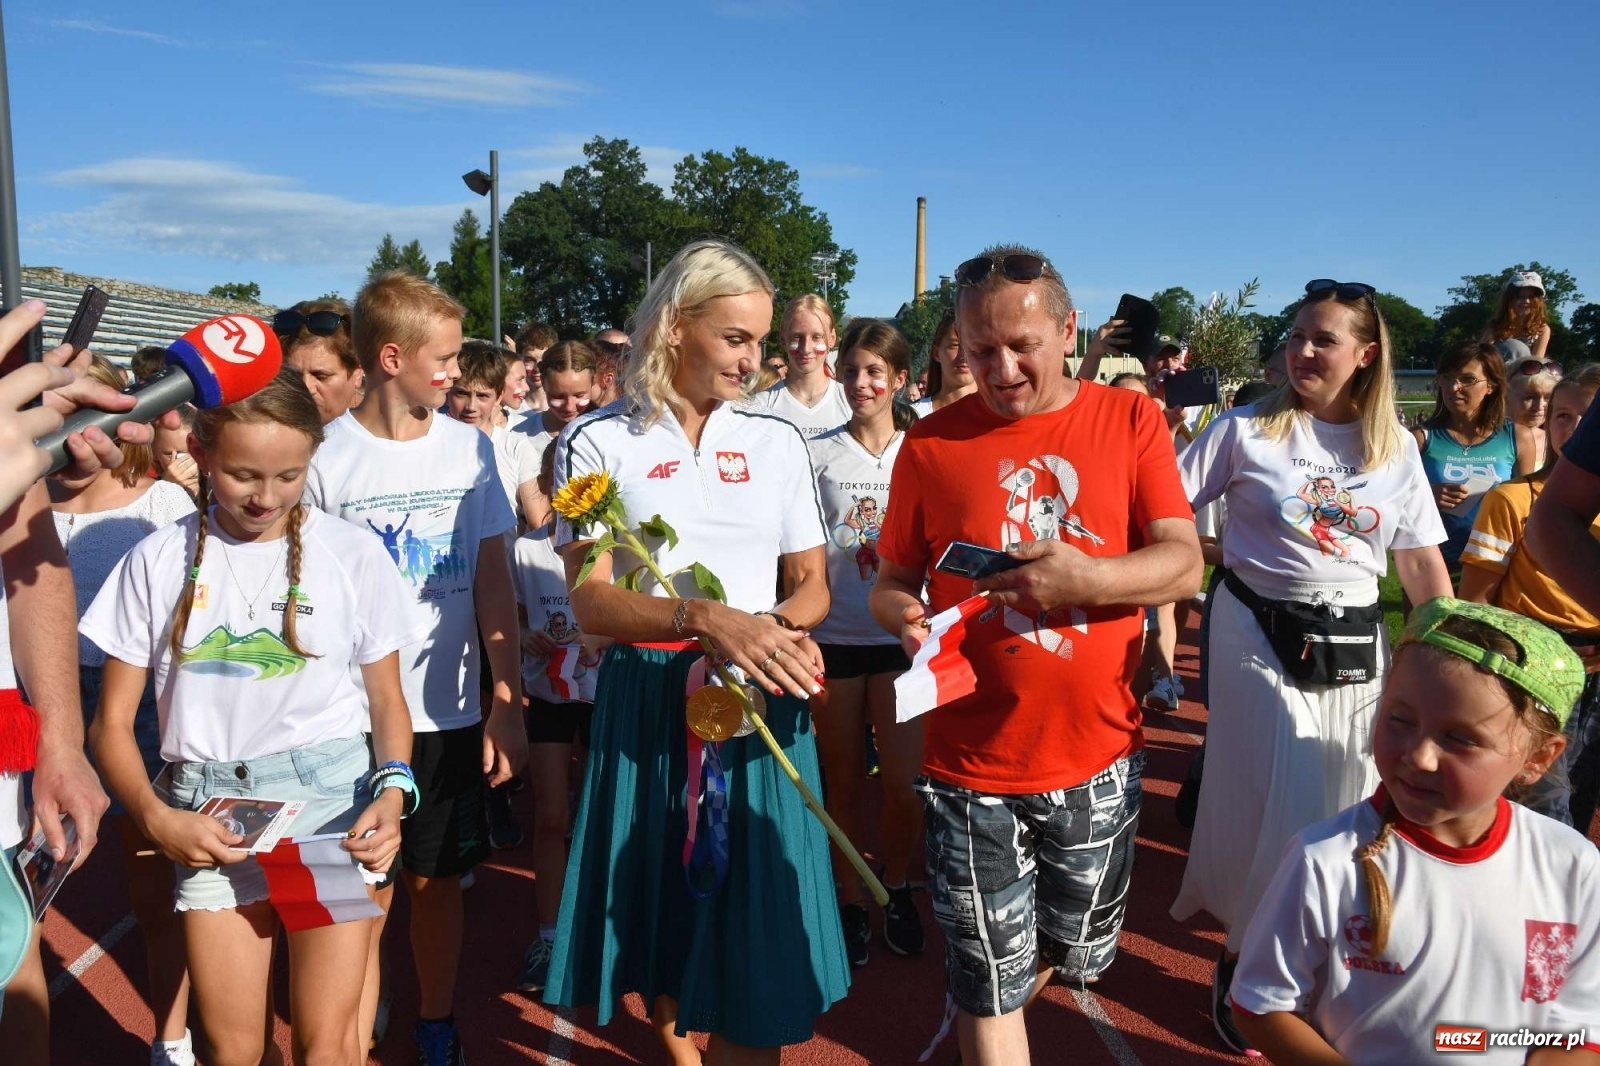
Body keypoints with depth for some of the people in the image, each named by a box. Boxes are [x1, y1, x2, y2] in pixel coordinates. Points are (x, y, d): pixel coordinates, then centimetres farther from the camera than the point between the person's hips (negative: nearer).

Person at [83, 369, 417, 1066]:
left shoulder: (351, 556, -3)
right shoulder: (157, 562, 0)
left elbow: (387, 700, 5)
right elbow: (112, 723, 5)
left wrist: (393, 790, -12)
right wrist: (156, 818, -11)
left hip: (331, 797, -1)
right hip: (211, 815, 1)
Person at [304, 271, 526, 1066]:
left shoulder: (469, 447, 1)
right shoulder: (325, 458, -7)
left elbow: (493, 581, 3)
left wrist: (507, 702, 0)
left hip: (451, 712, 2)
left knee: (437, 880, 15)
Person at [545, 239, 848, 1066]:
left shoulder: (777, 441, 5)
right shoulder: (598, 442, -4)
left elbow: (813, 583, 9)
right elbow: (592, 602, -12)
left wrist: (780, 626, -14)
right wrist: (706, 617, -28)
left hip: (759, 702, 2)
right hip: (648, 702, -1)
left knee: (756, 935, 3)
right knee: (665, 918, 12)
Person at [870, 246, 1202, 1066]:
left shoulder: (1132, 421, -3)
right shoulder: (931, 442, -4)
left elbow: (1184, 564, -8)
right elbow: (892, 578, 2)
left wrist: (1082, 577, -26)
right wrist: (901, 613, -21)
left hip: (1097, 754, 2)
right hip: (973, 763, -2)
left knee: (1081, 952, 23)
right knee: (990, 984, 9)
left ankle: (979, 999, 53)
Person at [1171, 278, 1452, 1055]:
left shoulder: (1395, 448, 5)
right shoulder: (1247, 430, -6)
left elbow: (1421, 563, 7)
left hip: (1354, 646, 4)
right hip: (1262, 635, -4)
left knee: (1342, 810, 11)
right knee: (1284, 809, -4)